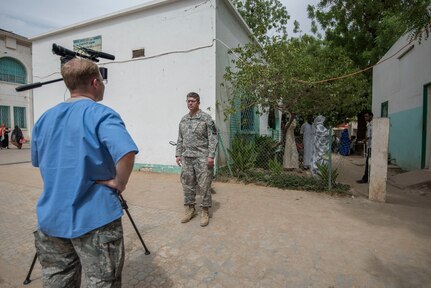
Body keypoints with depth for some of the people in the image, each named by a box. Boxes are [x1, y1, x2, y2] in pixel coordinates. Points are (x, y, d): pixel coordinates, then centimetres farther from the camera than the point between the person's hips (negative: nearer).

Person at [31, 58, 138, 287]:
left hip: (51, 218, 7)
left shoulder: (44, 118, 8)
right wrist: (119, 182, -17)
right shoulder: (101, 114, -14)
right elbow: (126, 152, -32)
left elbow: (37, 162, 20)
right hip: (95, 218, -6)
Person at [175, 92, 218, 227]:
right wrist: (178, 154, 11)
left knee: (204, 186, 0)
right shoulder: (183, 119, 13)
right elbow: (180, 139, 17)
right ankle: (190, 208, 27)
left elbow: (213, 138, -9)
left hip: (202, 158, -5)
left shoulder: (206, 118, -5)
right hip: (186, 158, 6)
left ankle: (205, 212, 15)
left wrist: (211, 156, -15)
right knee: (187, 184, 11)